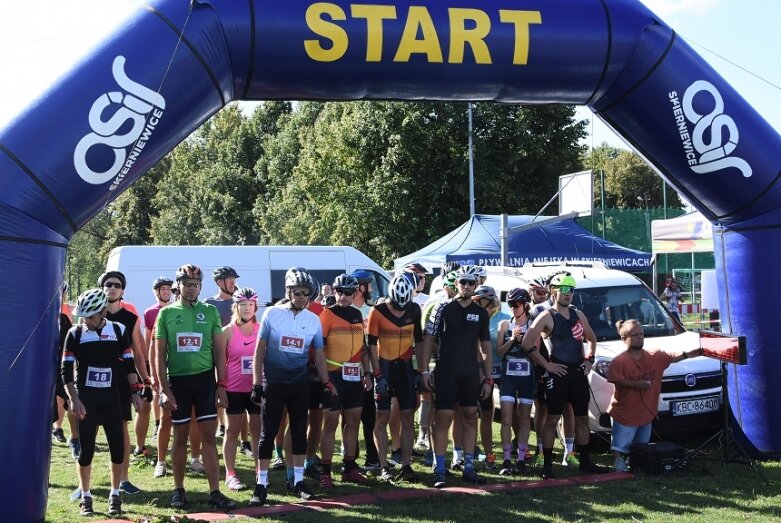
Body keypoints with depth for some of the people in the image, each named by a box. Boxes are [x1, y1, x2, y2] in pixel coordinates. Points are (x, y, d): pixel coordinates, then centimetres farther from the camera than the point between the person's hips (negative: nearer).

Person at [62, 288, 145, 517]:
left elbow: (128, 365, 6)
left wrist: (136, 391, -2)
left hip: (111, 397, 1)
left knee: (118, 447, -2)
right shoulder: (76, 333, -2)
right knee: (86, 448, -1)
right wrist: (74, 400, -11)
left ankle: (115, 495, 13)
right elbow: (66, 370, -2)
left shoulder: (119, 330, 2)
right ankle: (85, 498, 13)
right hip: (85, 398, -1)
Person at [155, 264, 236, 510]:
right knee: (180, 437, 8)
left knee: (209, 436, 1)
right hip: (178, 380, 0)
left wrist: (221, 384, -1)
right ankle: (179, 489, 19)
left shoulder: (210, 311, 4)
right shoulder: (166, 313, 2)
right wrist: (164, 388, -4)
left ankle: (215, 492, 3)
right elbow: (160, 354, 3)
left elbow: (219, 351, 5)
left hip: (205, 379, 0)